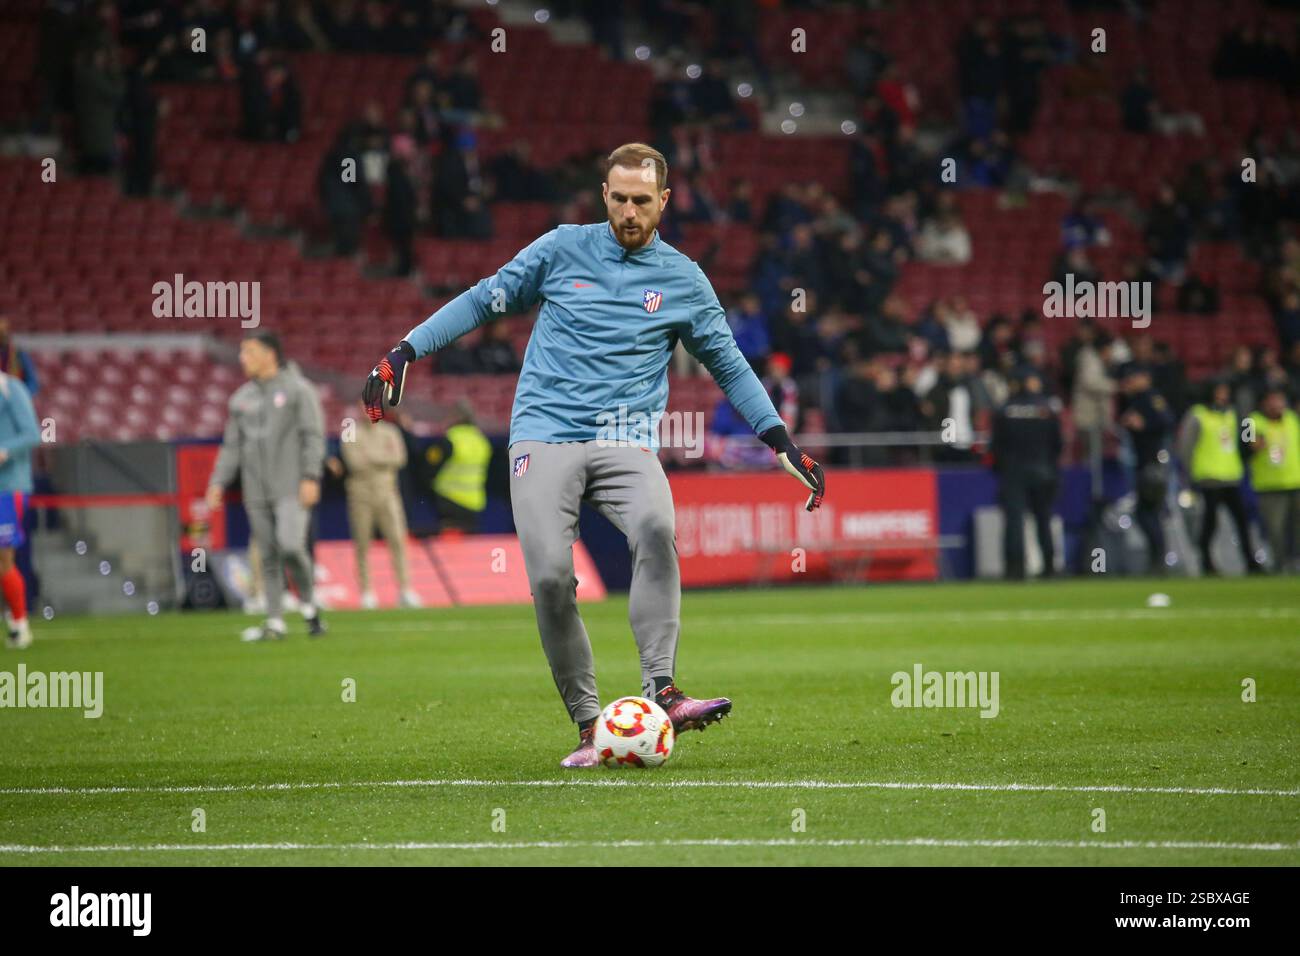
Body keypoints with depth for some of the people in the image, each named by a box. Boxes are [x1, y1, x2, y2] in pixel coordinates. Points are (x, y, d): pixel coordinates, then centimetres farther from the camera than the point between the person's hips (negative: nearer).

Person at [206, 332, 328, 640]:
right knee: (269, 556, 4)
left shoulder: (297, 389, 0)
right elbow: (232, 446, 18)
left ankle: (308, 604, 1)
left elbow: (313, 436, -6)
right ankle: (274, 622, 8)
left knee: (290, 546, -20)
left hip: (291, 488, -5)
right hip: (257, 492, 5)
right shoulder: (242, 397, 16)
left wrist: (311, 477, -16)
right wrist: (218, 482, 8)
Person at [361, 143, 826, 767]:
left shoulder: (683, 279, 10)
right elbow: (485, 300, 15)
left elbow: (729, 366, 19)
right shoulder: (563, 249, 8)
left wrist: (782, 442, 12)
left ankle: (661, 692, -34)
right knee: (550, 576, -17)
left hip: (625, 444, 0)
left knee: (655, 529, -32)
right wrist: (404, 351, 7)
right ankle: (588, 727, -6)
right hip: (544, 435, 0)